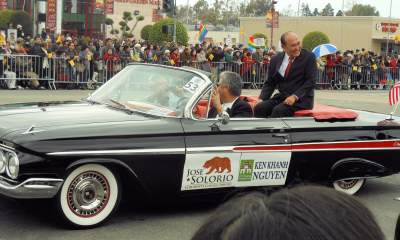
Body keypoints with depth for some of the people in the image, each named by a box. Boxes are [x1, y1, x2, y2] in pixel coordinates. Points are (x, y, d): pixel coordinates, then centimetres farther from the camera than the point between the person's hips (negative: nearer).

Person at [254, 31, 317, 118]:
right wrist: (261, 99, -5)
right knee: (259, 108, -20)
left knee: (278, 110, -31)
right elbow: (270, 83, 12)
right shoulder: (276, 59, 8)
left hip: (301, 99, -4)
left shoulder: (309, 57, -3)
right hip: (282, 97, 4)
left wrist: (295, 96, -22)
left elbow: (311, 81, -9)